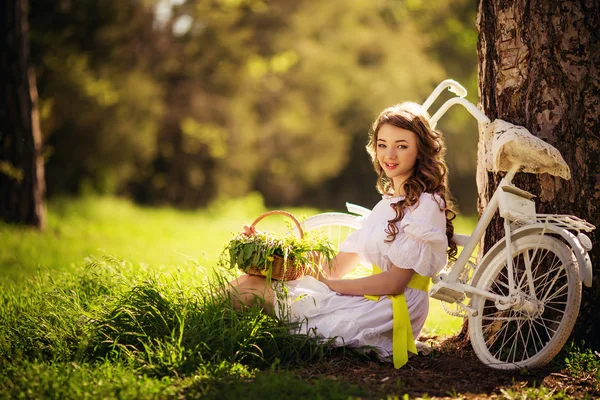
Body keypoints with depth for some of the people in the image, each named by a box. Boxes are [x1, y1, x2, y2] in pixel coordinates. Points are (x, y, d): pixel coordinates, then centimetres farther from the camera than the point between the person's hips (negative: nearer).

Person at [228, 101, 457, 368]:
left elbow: (395, 282, -16)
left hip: (393, 312, -8)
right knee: (253, 281, -2)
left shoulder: (426, 205, -9)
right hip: (374, 304, 9)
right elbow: (338, 267, 13)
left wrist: (332, 285, -10)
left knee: (254, 287, -11)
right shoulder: (389, 204, 19)